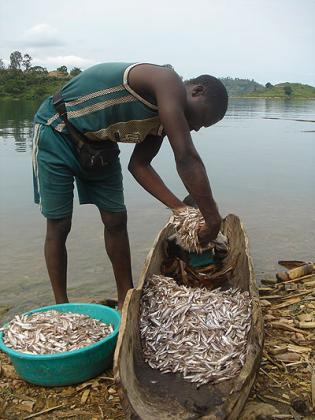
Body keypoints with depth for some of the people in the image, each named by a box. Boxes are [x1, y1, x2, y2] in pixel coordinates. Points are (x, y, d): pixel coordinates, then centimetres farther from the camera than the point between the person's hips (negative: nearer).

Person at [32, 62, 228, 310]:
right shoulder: (169, 82, -26)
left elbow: (139, 164, 0)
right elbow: (186, 158, -33)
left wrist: (179, 208, -8)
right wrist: (213, 219, -28)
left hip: (98, 143, 8)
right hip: (56, 132, -8)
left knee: (116, 220, 5)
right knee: (59, 226, -3)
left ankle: (126, 301, 17)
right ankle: (61, 307, 12)